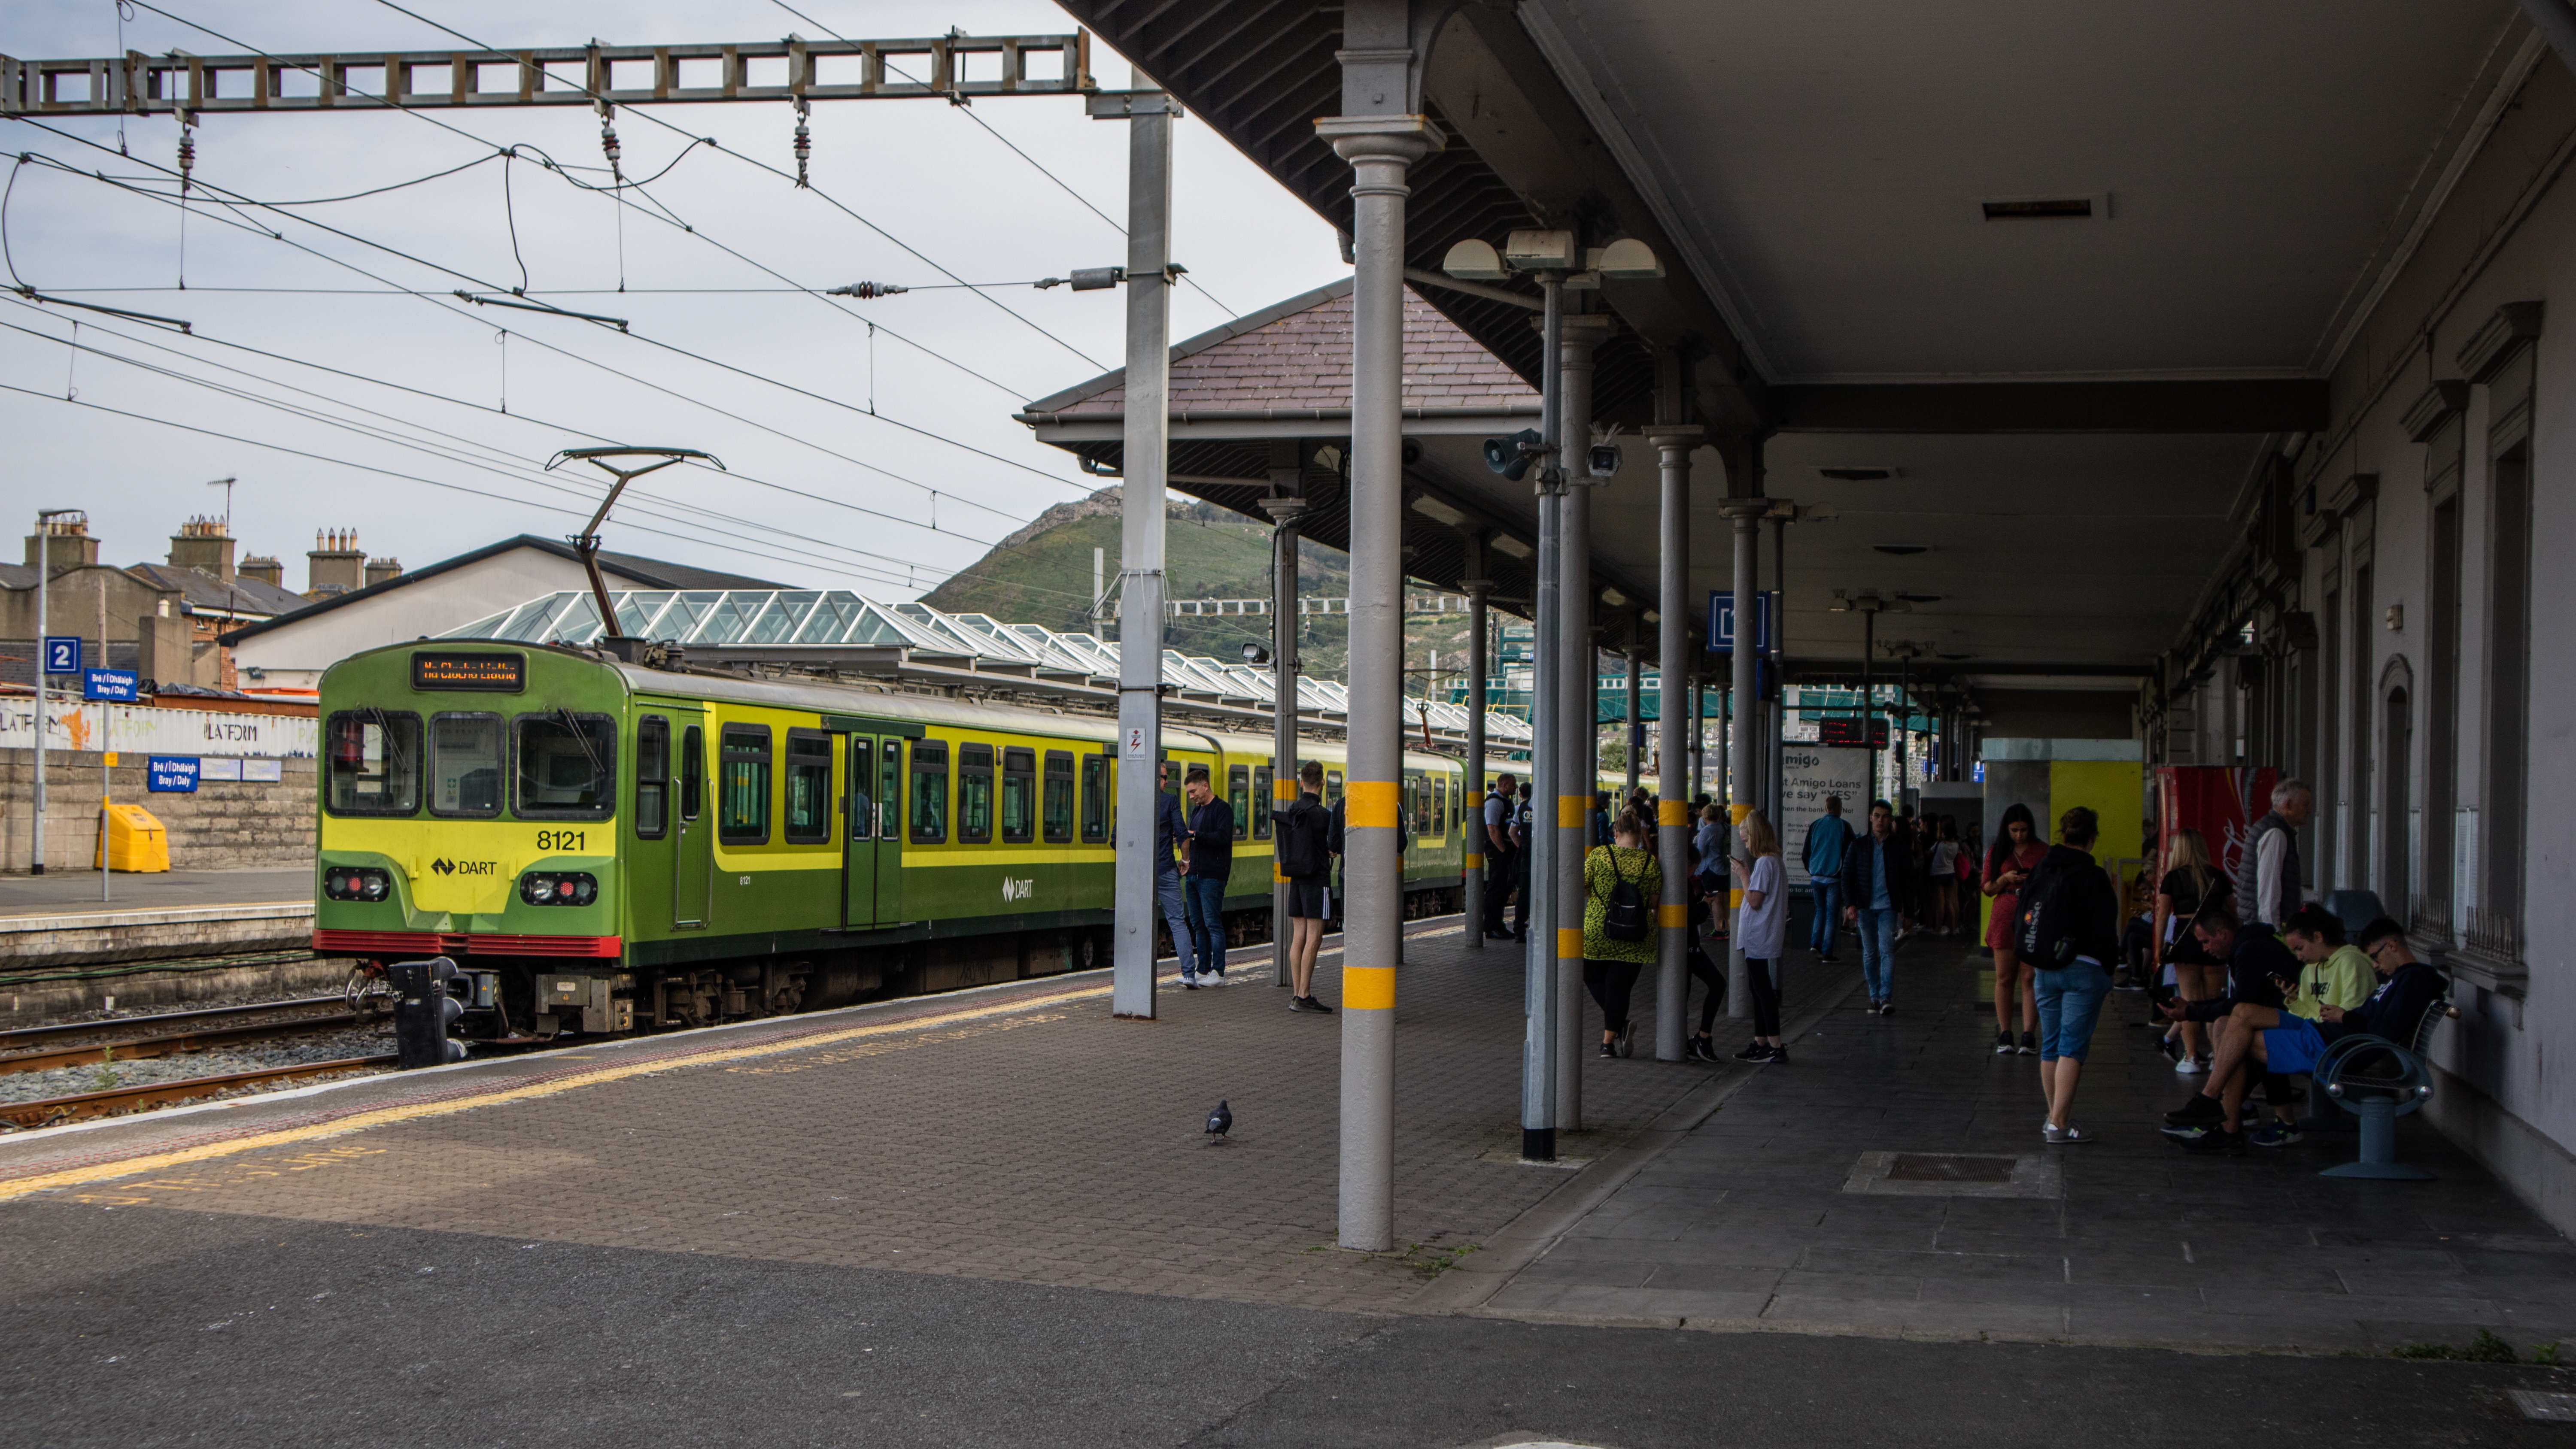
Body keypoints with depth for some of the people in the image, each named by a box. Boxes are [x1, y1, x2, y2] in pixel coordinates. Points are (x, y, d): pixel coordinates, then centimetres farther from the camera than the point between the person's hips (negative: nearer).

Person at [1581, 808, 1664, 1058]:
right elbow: (1655, 900, 3)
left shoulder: (1599, 855, -7)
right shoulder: (1650, 862, -4)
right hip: (1635, 939, 1)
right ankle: (1609, 1042, 7)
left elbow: (1581, 888, -1)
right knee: (1619, 986, 7)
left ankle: (1620, 1025, 2)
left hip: (1597, 933, -1)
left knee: (1594, 979, 18)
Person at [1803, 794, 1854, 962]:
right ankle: (1827, 953, -1)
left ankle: (1815, 942, 5)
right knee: (1832, 915, 2)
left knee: (1821, 910, 21)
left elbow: (1806, 852, 10)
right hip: (1835, 878, -4)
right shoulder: (1843, 826, -8)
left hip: (1817, 877, 4)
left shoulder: (1814, 825, 4)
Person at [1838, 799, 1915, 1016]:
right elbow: (1847, 876, 6)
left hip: (1888, 907, -2)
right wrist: (1850, 904, -6)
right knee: (1870, 953, 7)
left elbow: (1908, 880, 9)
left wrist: (1908, 910, 5)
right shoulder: (1859, 846, 7)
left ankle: (1886, 998, -17)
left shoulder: (1900, 847, 5)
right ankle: (1875, 996, 18)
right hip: (1865, 907, 2)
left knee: (1887, 950, -14)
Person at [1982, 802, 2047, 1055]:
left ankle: (2029, 1036, -7)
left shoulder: (2043, 851, 7)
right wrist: (2006, 879, -7)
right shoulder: (1997, 853, 11)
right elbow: (1988, 889, 12)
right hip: (2005, 918, 2)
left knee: (2030, 978, -7)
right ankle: (2005, 1035, 8)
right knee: (2005, 978, 2)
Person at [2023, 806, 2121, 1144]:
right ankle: (2060, 1123, -9)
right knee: (2073, 1046, -4)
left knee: (2051, 1046, 14)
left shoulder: (2040, 871, 6)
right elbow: (2106, 932, -11)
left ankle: (2056, 1116, 22)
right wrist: (2107, 973, 0)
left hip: (2045, 970, 6)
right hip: (2083, 970, -6)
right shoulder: (2094, 878, -12)